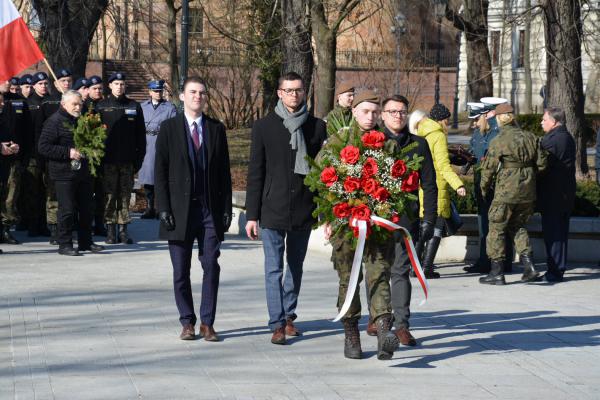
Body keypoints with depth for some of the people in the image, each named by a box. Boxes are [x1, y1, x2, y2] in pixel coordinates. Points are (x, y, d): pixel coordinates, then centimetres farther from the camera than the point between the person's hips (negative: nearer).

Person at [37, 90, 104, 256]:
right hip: (64, 174, -7)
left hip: (83, 172, 7)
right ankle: (64, 244, 1)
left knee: (86, 208, 10)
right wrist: (68, 153, -19)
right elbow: (43, 147, -15)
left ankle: (85, 242, 20)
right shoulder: (54, 121, -8)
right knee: (67, 209, -7)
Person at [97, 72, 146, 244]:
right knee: (109, 195, 0)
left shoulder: (134, 107, 8)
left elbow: (141, 134, 9)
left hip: (128, 160, 1)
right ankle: (110, 229, 5)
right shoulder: (101, 106, 5)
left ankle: (123, 229, 8)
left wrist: (139, 157, 2)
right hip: (108, 160, -1)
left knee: (125, 195, 3)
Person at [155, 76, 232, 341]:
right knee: (181, 270, 4)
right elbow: (160, 171, 1)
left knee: (211, 267, -2)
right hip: (180, 209, -1)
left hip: (210, 209, 1)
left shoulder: (216, 129, 9)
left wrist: (226, 208, 2)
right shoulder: (169, 128, 3)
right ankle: (187, 322, 14)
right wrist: (164, 208, -7)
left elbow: (224, 172, 9)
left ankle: (207, 323, 6)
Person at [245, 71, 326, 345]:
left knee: (296, 266, 13)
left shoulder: (317, 127, 4)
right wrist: (252, 215, -3)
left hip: (304, 209, 2)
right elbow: (255, 173, 0)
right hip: (273, 209, -2)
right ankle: (277, 324, -5)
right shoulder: (264, 127, 0)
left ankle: (289, 315, 26)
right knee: (274, 269, -5)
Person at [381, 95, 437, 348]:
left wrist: (429, 219, 2)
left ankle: (401, 324, -1)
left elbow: (429, 185, 8)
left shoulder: (418, 145, 7)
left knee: (401, 271, -2)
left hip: (406, 219, 0)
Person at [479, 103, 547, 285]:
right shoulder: (530, 138, 5)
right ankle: (529, 265, 9)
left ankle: (497, 273, 6)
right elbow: (541, 164, 9)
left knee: (497, 229, 5)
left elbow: (488, 168, -9)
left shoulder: (498, 142, -12)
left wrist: (484, 190, 6)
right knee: (518, 226, 21)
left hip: (505, 193, -6)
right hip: (528, 193, 6)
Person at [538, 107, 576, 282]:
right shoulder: (568, 138, 12)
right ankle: (558, 269, 19)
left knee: (552, 231, -5)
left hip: (552, 194, -9)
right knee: (561, 231, 13)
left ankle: (555, 270, -4)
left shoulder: (551, 139, -17)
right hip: (566, 193, 9)